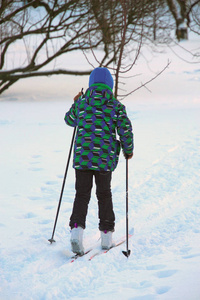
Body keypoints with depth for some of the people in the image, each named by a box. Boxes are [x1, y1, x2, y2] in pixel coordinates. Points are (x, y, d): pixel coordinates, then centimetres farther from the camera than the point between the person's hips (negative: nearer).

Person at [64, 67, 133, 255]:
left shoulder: (81, 103, 1)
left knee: (82, 194, 6)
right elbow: (126, 130, -6)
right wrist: (128, 150, 10)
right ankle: (106, 236, 19)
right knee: (104, 194, 14)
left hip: (82, 156, 1)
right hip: (105, 158, -1)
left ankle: (77, 228, -16)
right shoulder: (115, 106, -4)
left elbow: (70, 120, 18)